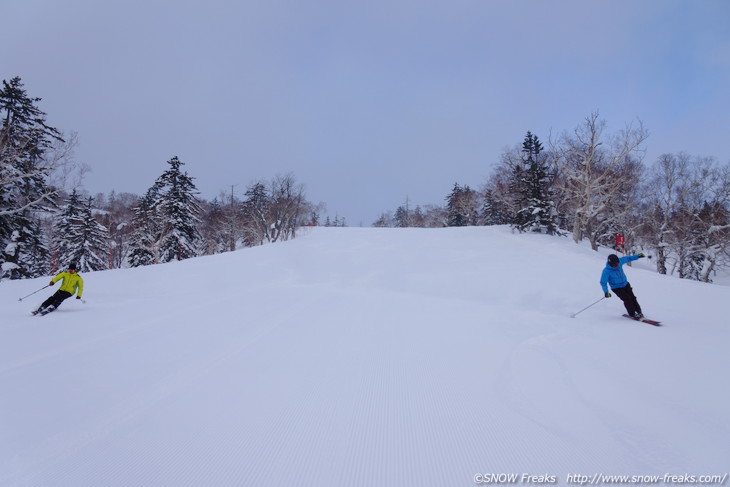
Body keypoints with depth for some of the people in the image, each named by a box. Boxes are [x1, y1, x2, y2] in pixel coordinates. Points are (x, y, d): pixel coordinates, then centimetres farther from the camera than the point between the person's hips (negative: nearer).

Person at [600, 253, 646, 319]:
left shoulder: (619, 261, -13)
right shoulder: (606, 271, -27)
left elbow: (627, 258, 8)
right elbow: (603, 282, -23)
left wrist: (637, 256, 14)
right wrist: (606, 292, -32)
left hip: (625, 284, 5)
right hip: (617, 288, -5)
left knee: (632, 298, 1)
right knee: (627, 299, -14)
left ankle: (639, 311, 17)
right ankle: (632, 314, 1)